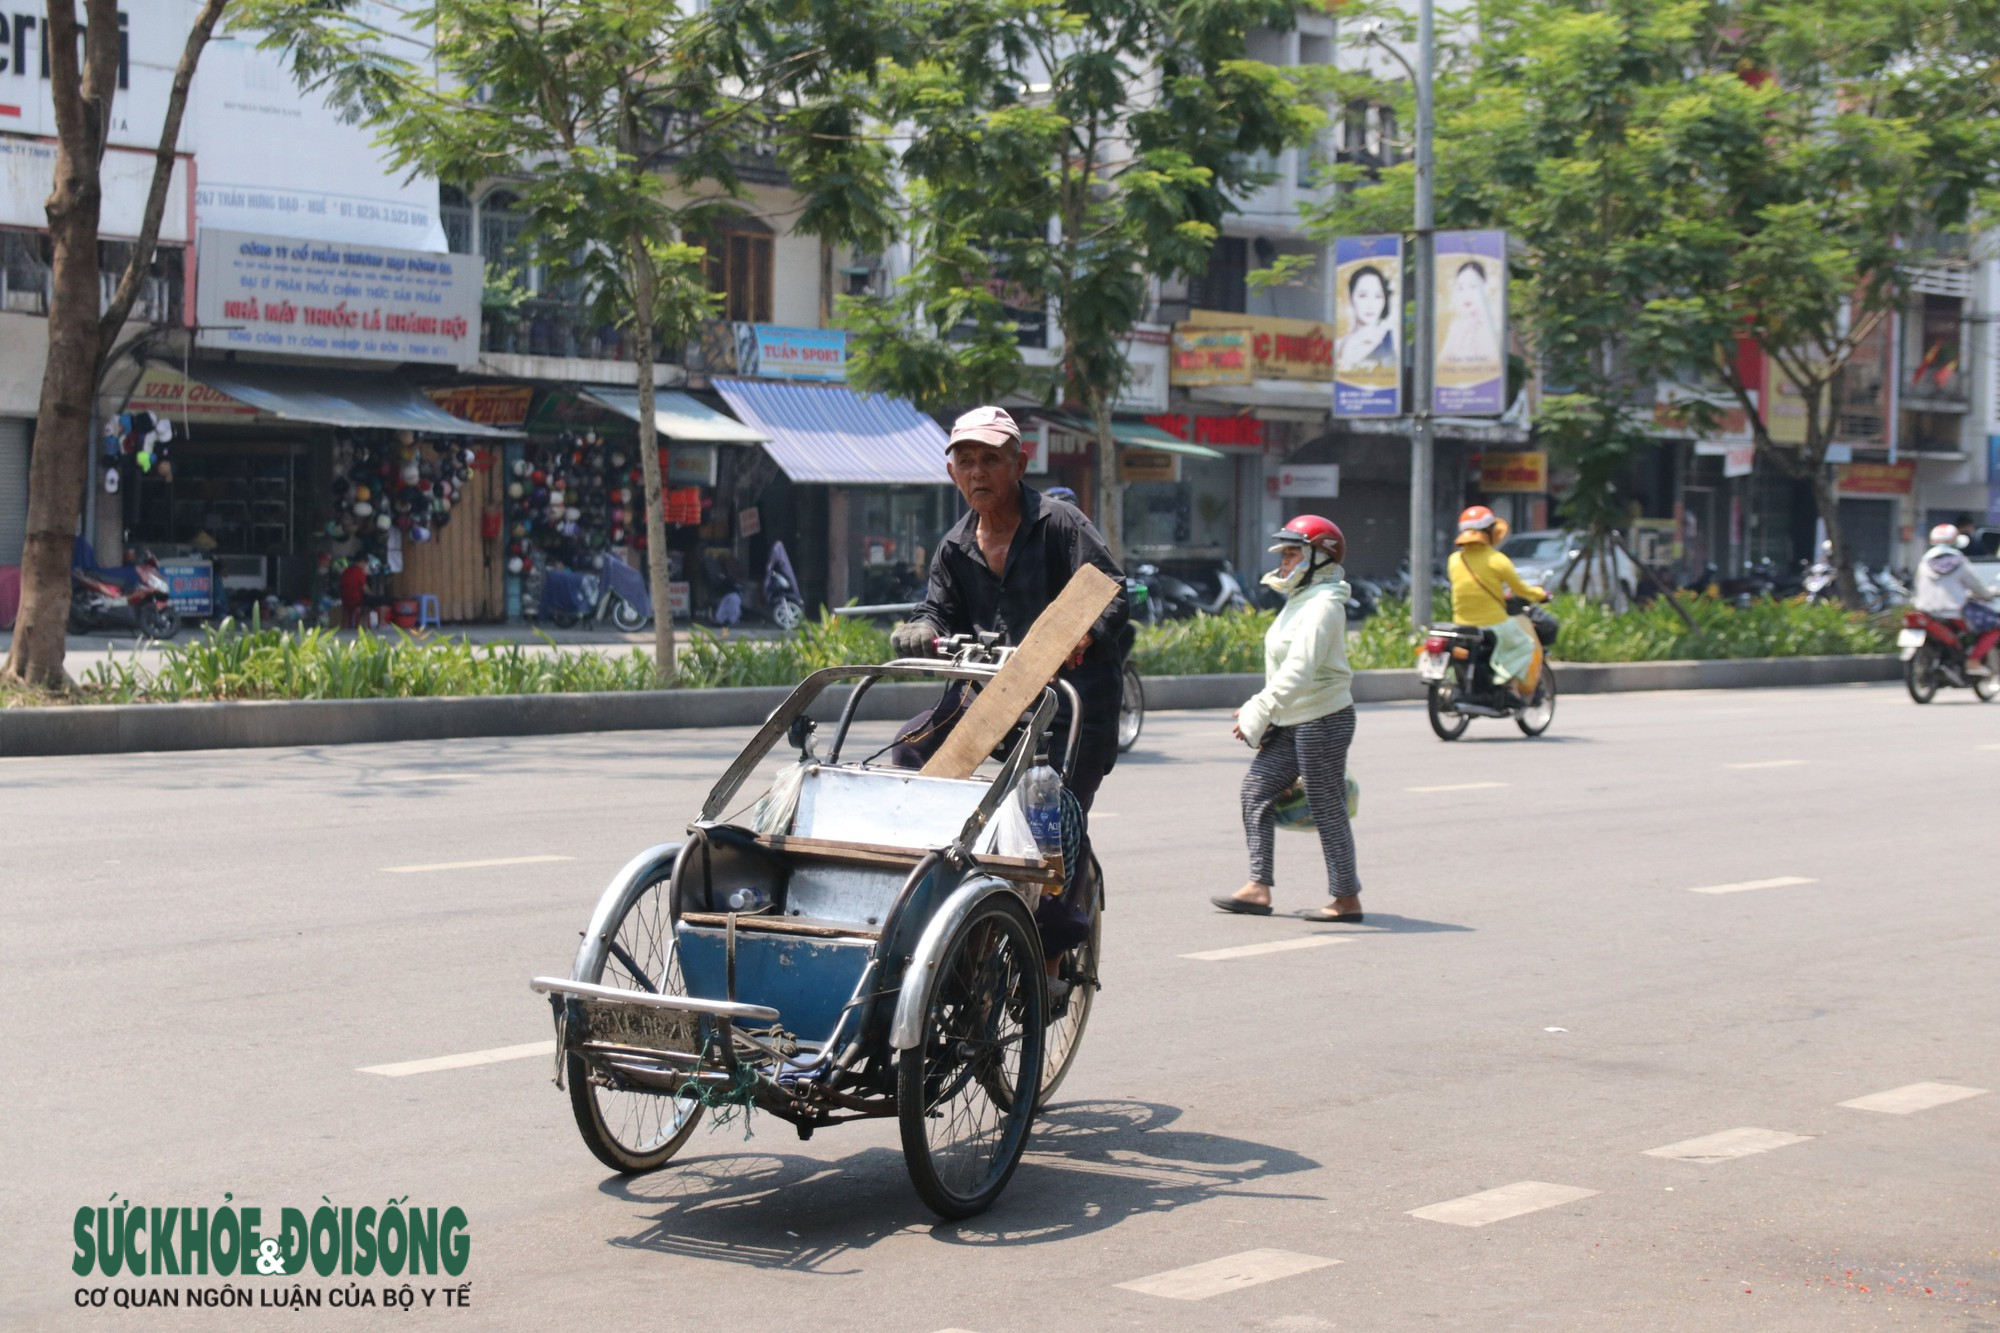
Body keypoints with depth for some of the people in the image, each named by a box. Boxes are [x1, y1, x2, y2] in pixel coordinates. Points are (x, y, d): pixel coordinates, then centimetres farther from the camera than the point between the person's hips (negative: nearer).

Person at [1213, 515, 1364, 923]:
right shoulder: (1301, 600, 15)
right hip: (1294, 722, 10)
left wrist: (1258, 712, -28)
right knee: (1256, 790, 6)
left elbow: (1299, 669, -27)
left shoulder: (1322, 605, -17)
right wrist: (1259, 711, 13)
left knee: (1327, 807, -3)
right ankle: (1258, 887, 7)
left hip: (1322, 720, -10)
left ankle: (1347, 899, 7)